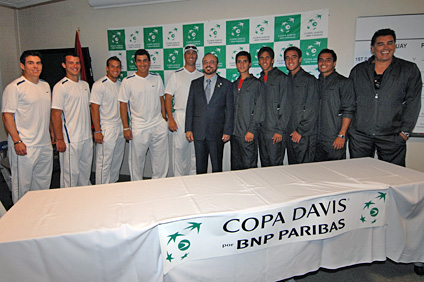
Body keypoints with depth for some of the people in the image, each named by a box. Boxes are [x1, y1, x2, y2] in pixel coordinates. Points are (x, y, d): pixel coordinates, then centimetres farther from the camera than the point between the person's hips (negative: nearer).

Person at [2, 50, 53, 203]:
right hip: (25, 147, -7)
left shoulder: (45, 86, 13)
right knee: (22, 184, 1)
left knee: (44, 182, 17)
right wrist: (17, 141, -18)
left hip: (45, 144, 7)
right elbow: (7, 116, -12)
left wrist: (52, 131, 21)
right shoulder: (14, 87, -9)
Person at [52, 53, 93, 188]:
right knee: (71, 173, 0)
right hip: (70, 140, -7)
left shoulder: (85, 85, 13)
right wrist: (59, 139, -15)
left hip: (87, 137, 7)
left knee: (86, 170, 17)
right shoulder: (60, 87, -9)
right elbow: (56, 114, -12)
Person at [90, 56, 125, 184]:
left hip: (120, 128, 7)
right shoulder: (100, 84, -9)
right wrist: (97, 131, -17)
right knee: (104, 163, -2)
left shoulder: (121, 84, 12)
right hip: (106, 129, -7)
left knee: (117, 160, 14)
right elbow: (94, 108, -12)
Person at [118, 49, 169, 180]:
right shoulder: (128, 81, -3)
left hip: (158, 126, 3)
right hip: (138, 128, -3)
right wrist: (126, 128, -6)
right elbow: (123, 105, -2)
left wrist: (164, 119, 10)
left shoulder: (157, 78, 6)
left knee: (161, 159, 10)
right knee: (137, 160, 6)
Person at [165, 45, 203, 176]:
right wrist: (170, 119, -9)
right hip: (180, 116, -2)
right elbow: (168, 98, 0)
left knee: (196, 151, 6)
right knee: (179, 149, 0)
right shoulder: (176, 75, 4)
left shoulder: (201, 75, 11)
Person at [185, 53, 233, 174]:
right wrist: (188, 129, 1)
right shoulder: (195, 84, 10)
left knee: (217, 167, 6)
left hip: (217, 132, -2)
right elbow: (190, 107, 9)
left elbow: (229, 109, 0)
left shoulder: (226, 84, 3)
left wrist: (227, 131, -6)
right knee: (200, 166, 10)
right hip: (198, 132, 2)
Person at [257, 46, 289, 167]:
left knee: (275, 165, -3)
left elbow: (285, 107, -10)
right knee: (264, 165, 12)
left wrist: (280, 130, -15)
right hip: (261, 131, 6)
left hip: (275, 132, -6)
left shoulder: (281, 78, -4)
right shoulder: (260, 80, 16)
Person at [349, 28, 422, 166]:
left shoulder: (409, 70, 7)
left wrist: (405, 131, -4)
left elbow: (413, 103, 3)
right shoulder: (358, 71, 10)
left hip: (392, 137, -1)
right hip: (359, 135, 1)